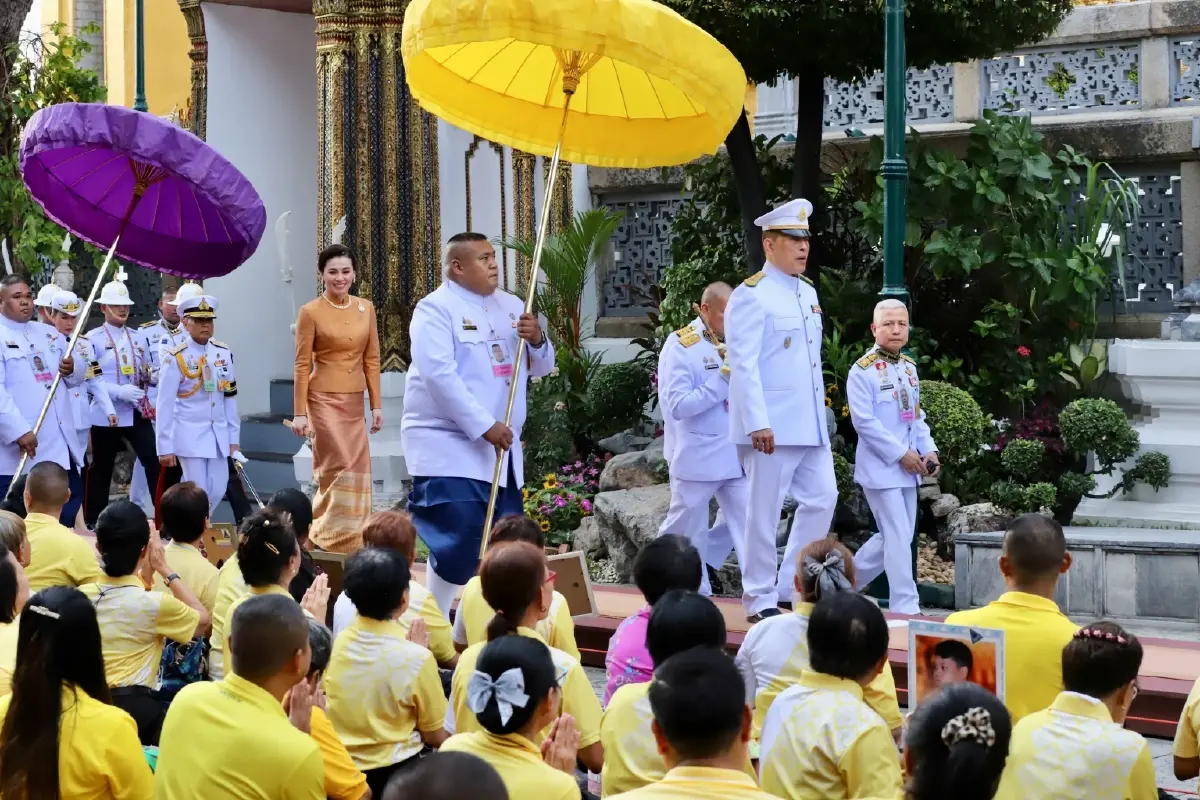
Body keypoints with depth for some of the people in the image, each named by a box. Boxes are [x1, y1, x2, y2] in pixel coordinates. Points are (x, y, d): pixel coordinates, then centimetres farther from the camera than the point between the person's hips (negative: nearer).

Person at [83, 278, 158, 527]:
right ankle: (93, 523, 18)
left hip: (138, 412, 4)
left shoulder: (138, 337, 13)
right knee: (101, 469, 6)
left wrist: (152, 376, -5)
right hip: (107, 414, -4)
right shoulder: (93, 338, -4)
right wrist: (119, 392, -22)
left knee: (154, 461, -9)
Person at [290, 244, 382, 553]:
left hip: (355, 401, 5)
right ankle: (334, 539, 1)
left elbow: (372, 359, 9)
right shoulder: (311, 312, -6)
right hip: (324, 399, -5)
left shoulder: (366, 308, 7)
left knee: (357, 469, 6)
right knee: (341, 467, -11)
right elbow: (302, 365, -6)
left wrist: (376, 405, 4)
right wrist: (300, 412, -10)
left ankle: (349, 541, 18)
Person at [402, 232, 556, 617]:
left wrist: (537, 341, -9)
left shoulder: (510, 305, 14)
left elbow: (541, 367, 15)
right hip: (450, 447, -7)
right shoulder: (436, 308, -8)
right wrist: (484, 425, -25)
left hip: (501, 448, 7)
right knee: (458, 546, -14)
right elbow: (438, 374, -21)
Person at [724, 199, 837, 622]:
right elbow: (744, 364, -16)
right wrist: (758, 423, -22)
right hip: (773, 427, -8)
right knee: (765, 511, -2)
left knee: (822, 498, 7)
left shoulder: (808, 292, 15)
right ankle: (761, 599, 6)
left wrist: (821, 414, 17)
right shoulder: (751, 296, -10)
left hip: (811, 424, 8)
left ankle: (793, 586, 17)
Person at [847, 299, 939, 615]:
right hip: (880, 467, -8)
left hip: (908, 468, 8)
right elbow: (864, 421, -16)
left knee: (898, 536, 12)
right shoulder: (863, 370, -12)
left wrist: (928, 450, 2)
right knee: (898, 537, -10)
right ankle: (905, 607, -5)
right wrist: (901, 453, -17)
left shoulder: (909, 368, 11)